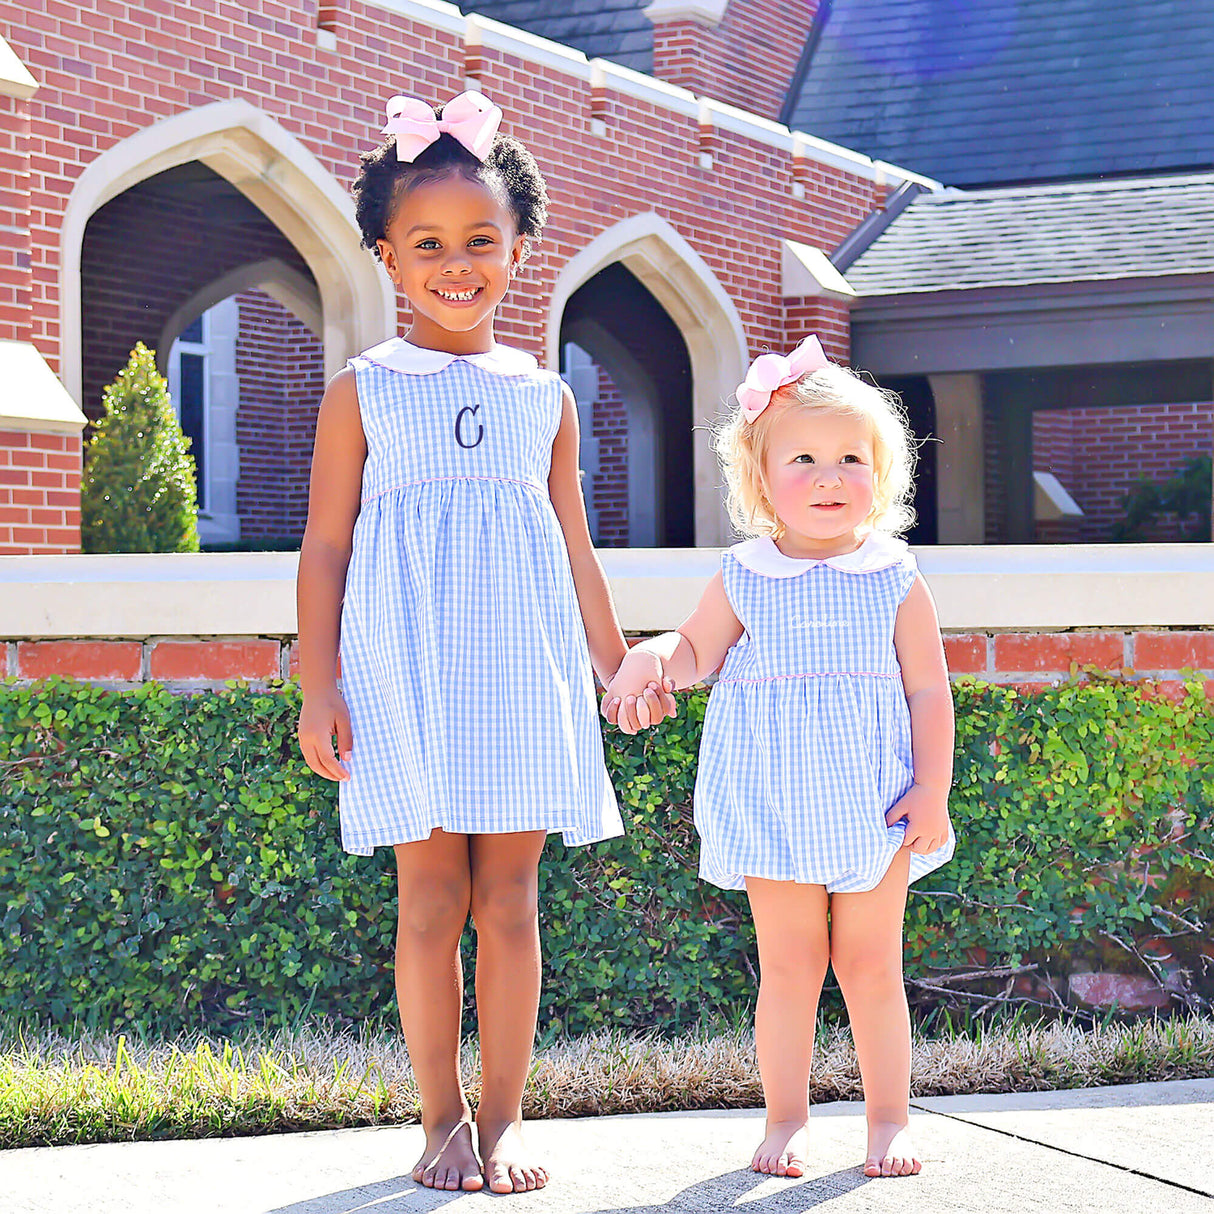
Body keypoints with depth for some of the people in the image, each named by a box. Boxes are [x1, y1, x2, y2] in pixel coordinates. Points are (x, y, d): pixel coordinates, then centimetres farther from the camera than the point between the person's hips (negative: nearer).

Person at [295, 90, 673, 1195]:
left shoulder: (545, 396, 11)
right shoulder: (364, 391, 4)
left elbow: (575, 551, 17)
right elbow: (326, 544, 3)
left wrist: (617, 667, 16)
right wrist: (320, 685, -3)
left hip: (520, 665, 2)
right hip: (405, 667, -2)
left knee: (509, 898, 1)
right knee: (431, 897, -1)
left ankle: (503, 1120, 8)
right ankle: (443, 1121, 10)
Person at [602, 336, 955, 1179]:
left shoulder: (896, 582, -1)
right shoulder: (744, 581, 1)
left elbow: (929, 691, 0)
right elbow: (694, 651, 12)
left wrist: (932, 791, -6)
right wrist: (649, 658, -11)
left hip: (875, 808, 0)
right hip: (772, 810, 1)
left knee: (871, 965, 5)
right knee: (789, 966, 5)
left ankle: (890, 1120, 16)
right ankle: (787, 1117, 17)